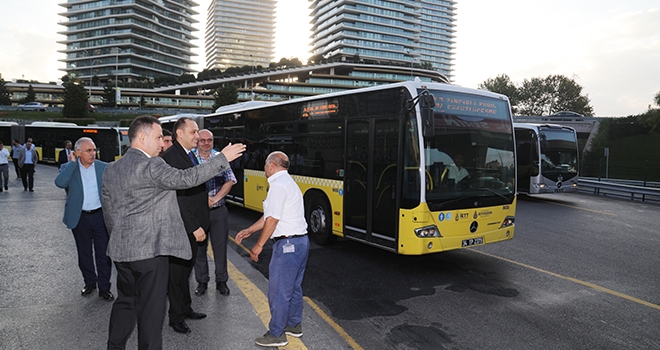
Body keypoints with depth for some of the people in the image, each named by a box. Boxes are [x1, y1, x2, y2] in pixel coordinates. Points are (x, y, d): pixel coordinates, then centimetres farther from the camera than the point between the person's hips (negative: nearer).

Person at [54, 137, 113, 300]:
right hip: (80, 218, 1)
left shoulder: (104, 167, -1)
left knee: (103, 253, 2)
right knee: (84, 253, 15)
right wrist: (72, 162, -17)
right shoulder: (68, 168, -2)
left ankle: (104, 287, 13)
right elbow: (60, 183, -24)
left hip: (101, 215, -1)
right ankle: (89, 282, 33)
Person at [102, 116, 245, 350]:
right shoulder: (151, 165, -17)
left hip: (120, 251, 9)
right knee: (151, 310, 4)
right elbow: (186, 178, -21)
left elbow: (108, 213, 16)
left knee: (125, 303, 22)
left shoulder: (111, 169, 10)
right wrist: (222, 158, -15)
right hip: (149, 250, -8)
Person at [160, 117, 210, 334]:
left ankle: (185, 309, 35)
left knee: (186, 268, 20)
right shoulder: (170, 157, -17)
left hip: (193, 225, 9)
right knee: (177, 270, 5)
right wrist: (194, 227, -21)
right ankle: (176, 317, 20)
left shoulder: (190, 155, 12)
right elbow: (176, 198, -22)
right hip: (180, 227, -9)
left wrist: (199, 224, 10)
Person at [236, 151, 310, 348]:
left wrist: (259, 245, -10)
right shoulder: (289, 183, 17)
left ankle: (276, 334, 12)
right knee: (294, 287, 20)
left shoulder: (278, 185, -15)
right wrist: (249, 230, 21)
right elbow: (270, 215, 19)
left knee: (279, 291, 1)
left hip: (287, 244, -10)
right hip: (301, 241, 10)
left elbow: (273, 219, -18)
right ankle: (294, 325, 33)